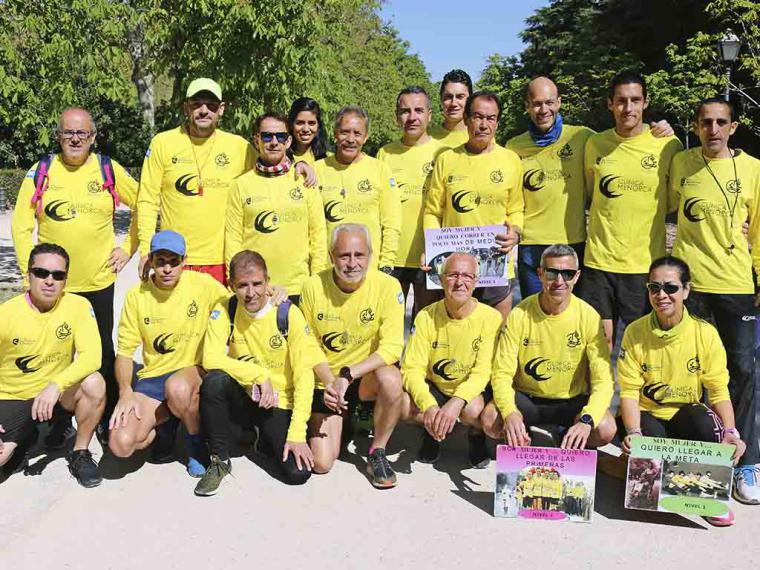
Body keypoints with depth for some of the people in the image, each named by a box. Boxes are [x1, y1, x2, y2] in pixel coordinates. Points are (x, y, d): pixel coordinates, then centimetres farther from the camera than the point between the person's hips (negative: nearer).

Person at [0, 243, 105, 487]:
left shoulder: (78, 306, -13)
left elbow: (91, 356, -22)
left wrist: (56, 385, -37)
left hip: (57, 392, 0)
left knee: (94, 384, -31)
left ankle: (80, 453, -6)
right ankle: (23, 439, 16)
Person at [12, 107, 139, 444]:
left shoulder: (109, 170, 0)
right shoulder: (40, 172, 0)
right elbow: (21, 225, 0)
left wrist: (129, 247, 3)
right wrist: (31, 271, -6)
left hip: (98, 281, 0)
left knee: (103, 353, 10)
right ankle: (60, 424, 25)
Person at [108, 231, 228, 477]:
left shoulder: (204, 284, -6)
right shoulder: (137, 295, -2)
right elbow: (125, 351, 1)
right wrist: (125, 392, -15)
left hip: (194, 371, -2)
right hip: (152, 378, 2)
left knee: (178, 389, -40)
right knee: (120, 444, -21)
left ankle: (197, 440, -6)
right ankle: (166, 422, 14)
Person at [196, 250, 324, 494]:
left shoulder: (288, 314, -13)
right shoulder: (225, 311, -7)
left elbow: (304, 374, -13)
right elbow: (211, 358, -19)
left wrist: (297, 433, -18)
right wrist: (259, 375, -26)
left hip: (278, 404, -1)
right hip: (241, 399, 1)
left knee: (298, 473, -20)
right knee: (214, 380, -32)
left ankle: (268, 438, 16)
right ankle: (220, 460, -11)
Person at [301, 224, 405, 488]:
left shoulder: (387, 286, -16)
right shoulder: (313, 286, -10)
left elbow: (391, 348, -20)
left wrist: (346, 375, -27)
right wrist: (329, 382, -15)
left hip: (367, 376, -1)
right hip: (327, 381, 2)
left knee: (391, 379, -37)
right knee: (321, 463, -9)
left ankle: (377, 453, -11)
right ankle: (341, 423, 28)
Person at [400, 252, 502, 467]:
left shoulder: (491, 318, -16)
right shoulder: (426, 317, -11)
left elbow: (482, 372, -21)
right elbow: (412, 369, -16)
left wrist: (456, 402, -39)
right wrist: (429, 406, -34)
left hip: (472, 391, -2)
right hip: (434, 389, 2)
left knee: (472, 410, -36)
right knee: (402, 405, -28)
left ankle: (477, 436, 3)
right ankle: (432, 431, 7)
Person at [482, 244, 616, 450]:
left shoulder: (589, 317, -12)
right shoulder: (519, 315, -13)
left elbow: (602, 380, -16)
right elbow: (502, 374, -14)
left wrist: (586, 420, -35)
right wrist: (510, 413, -35)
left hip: (572, 401, 0)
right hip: (526, 397, 0)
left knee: (605, 429, -29)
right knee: (490, 419, -28)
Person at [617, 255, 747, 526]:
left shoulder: (705, 333, -9)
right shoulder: (634, 332, -10)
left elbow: (719, 391, -7)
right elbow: (629, 391, -11)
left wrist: (730, 432, -24)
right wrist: (633, 432, -28)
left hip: (685, 411, 1)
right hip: (645, 413, -1)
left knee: (706, 424, -33)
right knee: (652, 440, -35)